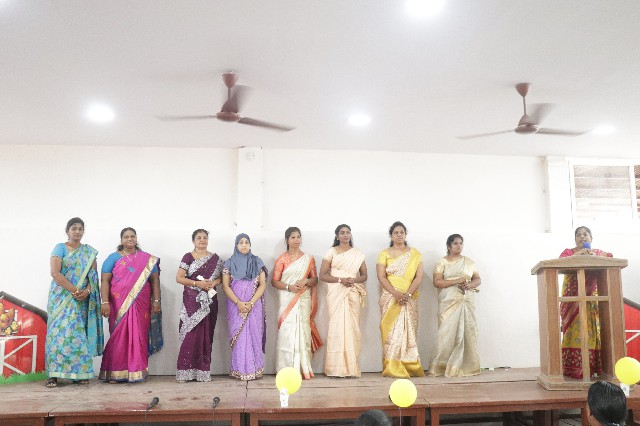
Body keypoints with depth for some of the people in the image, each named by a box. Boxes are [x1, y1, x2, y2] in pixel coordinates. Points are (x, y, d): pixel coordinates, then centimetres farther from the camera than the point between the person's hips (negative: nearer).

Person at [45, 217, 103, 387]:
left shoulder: (89, 251, 13)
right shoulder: (60, 248, 1)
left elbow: (93, 275, 6)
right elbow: (55, 273, -11)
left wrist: (86, 291, -13)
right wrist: (74, 290, -17)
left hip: (82, 299, 3)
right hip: (62, 297, -3)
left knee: (78, 333, 1)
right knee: (60, 331, -9)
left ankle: (81, 373, 2)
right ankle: (54, 374, -9)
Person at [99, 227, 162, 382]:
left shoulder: (147, 259, 11)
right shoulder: (114, 258, 6)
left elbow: (155, 280, 9)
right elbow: (105, 280, -1)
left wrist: (156, 301, 0)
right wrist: (105, 302, -11)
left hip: (141, 306, 1)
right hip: (119, 305, -1)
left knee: (138, 337, 1)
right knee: (119, 337, -1)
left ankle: (137, 372, 7)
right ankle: (115, 373, 5)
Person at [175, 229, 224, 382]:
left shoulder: (215, 258, 10)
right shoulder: (188, 257, 2)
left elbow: (221, 276, 12)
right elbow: (179, 278, -4)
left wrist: (213, 282, -9)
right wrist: (197, 283, -15)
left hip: (209, 301, 3)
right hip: (192, 300, -2)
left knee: (206, 335, 2)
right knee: (190, 334, -7)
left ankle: (203, 370, 9)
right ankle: (185, 371, -2)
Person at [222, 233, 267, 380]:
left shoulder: (257, 262, 6)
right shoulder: (230, 263, 6)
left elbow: (263, 284, 1)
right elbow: (225, 286, 1)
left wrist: (251, 302, -11)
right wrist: (238, 302, -12)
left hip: (254, 305, 0)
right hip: (235, 305, 0)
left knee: (254, 335, -1)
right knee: (239, 336, -1)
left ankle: (255, 369, 5)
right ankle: (239, 370, 4)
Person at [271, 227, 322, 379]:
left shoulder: (308, 259, 12)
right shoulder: (282, 259, 5)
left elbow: (315, 279, 11)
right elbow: (274, 281, 2)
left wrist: (305, 281, -9)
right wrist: (289, 286, -14)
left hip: (304, 300, 2)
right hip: (287, 301, -2)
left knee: (303, 332, -1)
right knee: (287, 332, -8)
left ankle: (304, 369, 5)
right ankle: (288, 369, -3)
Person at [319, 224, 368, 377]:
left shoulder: (358, 254, 13)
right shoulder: (331, 252, 6)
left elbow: (364, 275, 14)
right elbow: (322, 275, 1)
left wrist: (354, 280, -7)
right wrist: (340, 279, -13)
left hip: (353, 294, 2)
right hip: (336, 293, -2)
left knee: (352, 327, -4)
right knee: (337, 326, -9)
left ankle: (351, 367, 2)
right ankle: (336, 368, -5)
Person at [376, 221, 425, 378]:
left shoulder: (415, 254, 9)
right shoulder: (384, 254, 5)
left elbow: (418, 277, 0)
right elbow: (381, 277, -4)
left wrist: (407, 294, -14)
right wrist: (396, 294, -17)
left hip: (410, 298, 1)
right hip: (390, 298, -1)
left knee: (408, 331, 1)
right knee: (391, 331, -4)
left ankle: (409, 366, 6)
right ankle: (392, 368, -3)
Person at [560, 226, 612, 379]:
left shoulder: (599, 252, 18)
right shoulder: (568, 252, 11)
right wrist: (577, 255, -22)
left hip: (593, 299, 2)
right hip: (573, 299, -2)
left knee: (594, 330, -4)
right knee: (575, 330, -10)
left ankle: (593, 366, 1)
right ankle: (575, 368, -10)